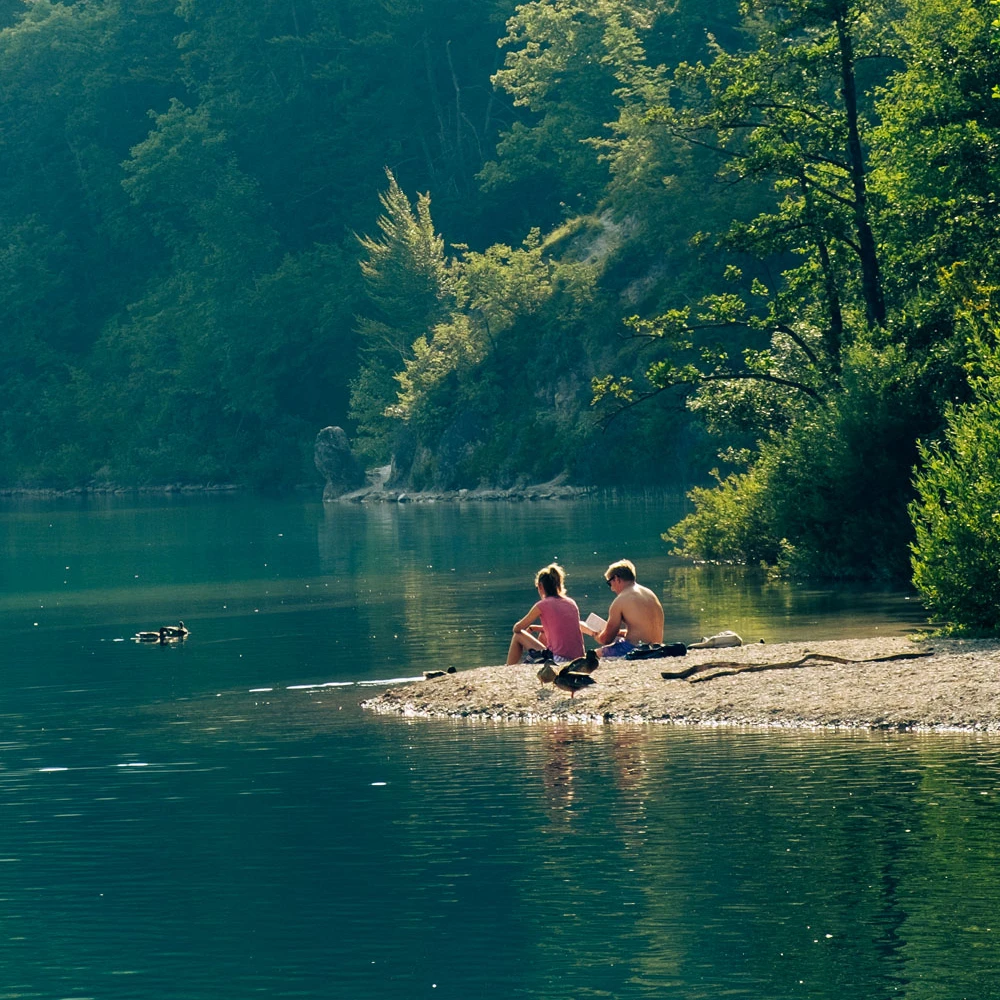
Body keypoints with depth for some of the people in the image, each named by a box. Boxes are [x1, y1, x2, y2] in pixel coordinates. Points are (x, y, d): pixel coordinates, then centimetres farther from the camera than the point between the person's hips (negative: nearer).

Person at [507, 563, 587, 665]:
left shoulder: (542, 605, -4)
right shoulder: (571, 603, 12)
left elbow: (517, 629, 5)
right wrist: (532, 628, 33)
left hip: (558, 659, -6)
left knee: (517, 637, 13)